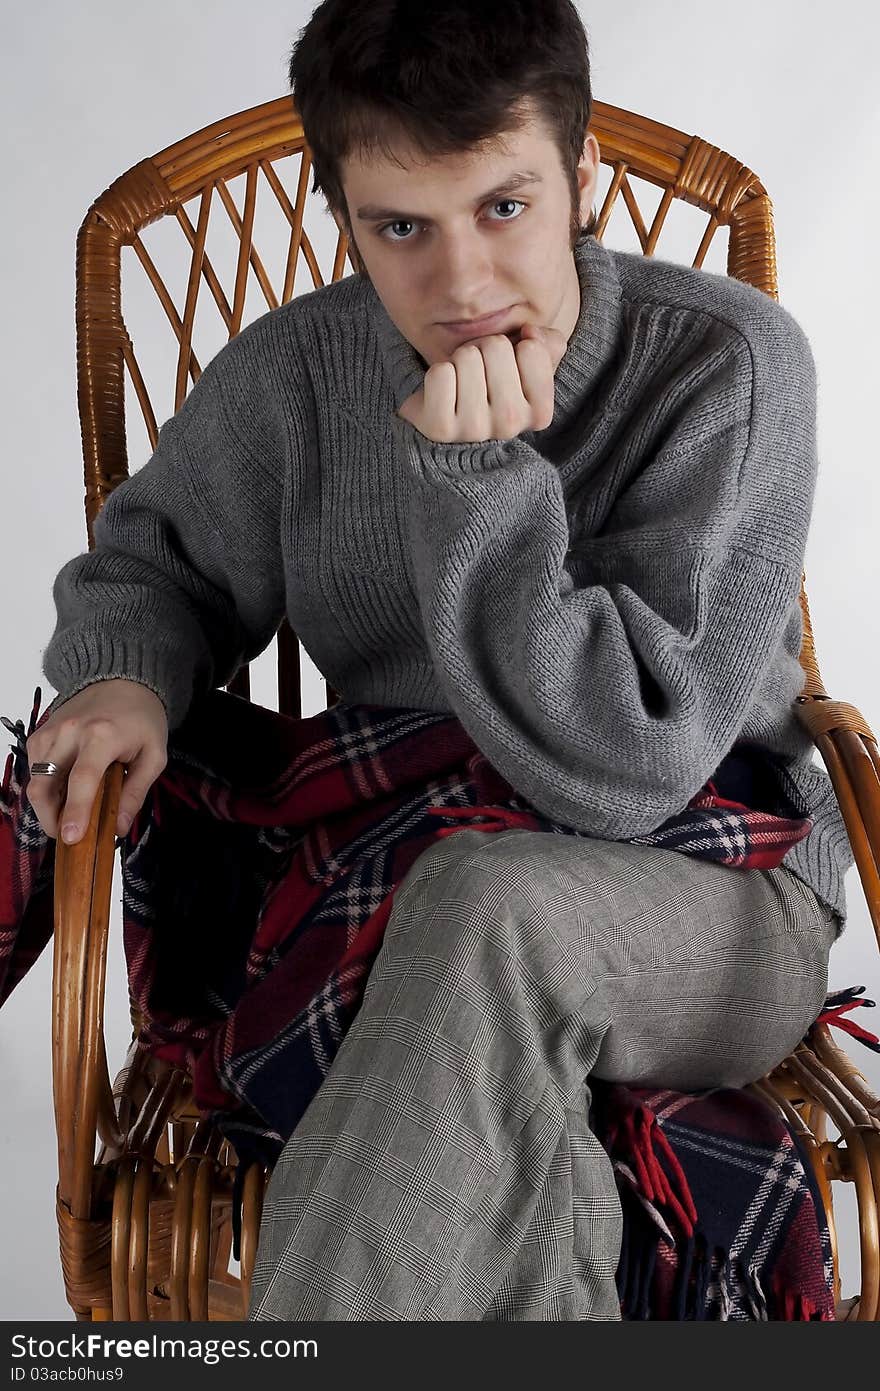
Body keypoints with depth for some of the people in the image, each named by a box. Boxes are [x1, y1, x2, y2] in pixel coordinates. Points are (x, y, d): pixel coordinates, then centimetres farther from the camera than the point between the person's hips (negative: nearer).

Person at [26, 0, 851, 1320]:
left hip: (722, 914, -2)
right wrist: (129, 676, -8)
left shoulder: (728, 364, -16)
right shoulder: (291, 373, -6)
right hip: (411, 912, 3)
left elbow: (626, 774, -21)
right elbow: (156, 556, 15)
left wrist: (474, 479, -28)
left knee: (493, 905, -38)